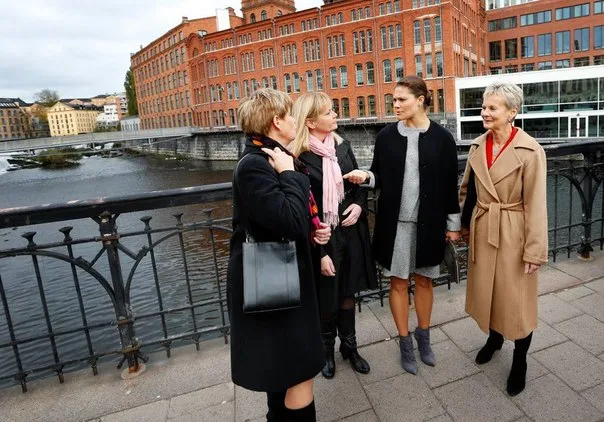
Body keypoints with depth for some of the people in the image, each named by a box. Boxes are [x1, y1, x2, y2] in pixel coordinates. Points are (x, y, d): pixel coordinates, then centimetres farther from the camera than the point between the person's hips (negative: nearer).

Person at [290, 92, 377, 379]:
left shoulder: (342, 146, 2)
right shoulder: (299, 158, -16)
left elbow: (359, 185, 13)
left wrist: (359, 205, -9)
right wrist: (321, 252, -15)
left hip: (350, 233, 5)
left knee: (347, 293, 18)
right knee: (326, 298, 11)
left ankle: (349, 347, 38)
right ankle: (326, 350, 37)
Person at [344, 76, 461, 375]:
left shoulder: (441, 137, -4)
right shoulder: (386, 136, -1)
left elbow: (450, 184, 1)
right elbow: (380, 177, 6)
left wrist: (453, 223, 3)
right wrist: (365, 176, -17)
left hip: (428, 222, 0)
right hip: (395, 222, 1)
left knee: (423, 280, 15)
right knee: (398, 282, 9)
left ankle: (423, 336, 37)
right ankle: (405, 342, 28)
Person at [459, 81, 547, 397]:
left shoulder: (530, 151, -16)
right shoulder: (477, 146, 1)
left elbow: (535, 204, -15)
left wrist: (535, 250, -14)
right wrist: (465, 224, 14)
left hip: (513, 233, -5)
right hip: (482, 230, 5)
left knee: (516, 298, 8)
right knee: (486, 290, 19)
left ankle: (519, 362, 29)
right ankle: (494, 338, 45)